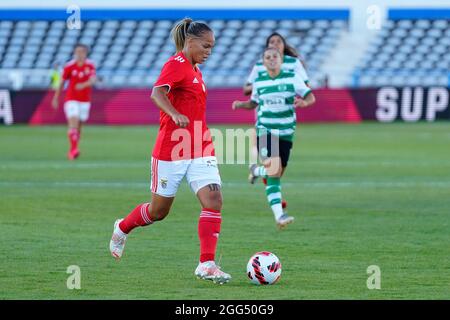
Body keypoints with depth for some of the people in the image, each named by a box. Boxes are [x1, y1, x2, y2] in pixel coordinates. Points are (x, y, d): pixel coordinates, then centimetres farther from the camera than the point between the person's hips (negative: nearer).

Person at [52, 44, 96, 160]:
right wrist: (56, 98, 9)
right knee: (73, 123, -21)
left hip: (85, 100, 3)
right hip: (71, 99, -3)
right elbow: (62, 82, 3)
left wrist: (83, 85, -42)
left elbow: (93, 80, -21)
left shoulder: (90, 66, -5)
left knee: (78, 126, 10)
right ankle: (74, 149, -28)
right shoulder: (69, 66, -9)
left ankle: (72, 151, 25)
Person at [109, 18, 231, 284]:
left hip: (200, 150, 7)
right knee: (159, 210, 9)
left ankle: (207, 265, -13)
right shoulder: (177, 64, -12)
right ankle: (123, 228, 39)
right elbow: (157, 93, -29)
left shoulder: (194, 69, 14)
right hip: (172, 149, -7)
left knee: (214, 200, -12)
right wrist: (175, 115, -46)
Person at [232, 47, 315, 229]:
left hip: (285, 132, 2)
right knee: (273, 170, -18)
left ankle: (257, 171, 33)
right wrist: (241, 105, -2)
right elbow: (253, 103, 19)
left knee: (278, 173, 5)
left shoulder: (292, 78, 0)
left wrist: (304, 102, -21)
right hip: (264, 131, -2)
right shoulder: (259, 82, 4)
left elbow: (311, 97, 1)